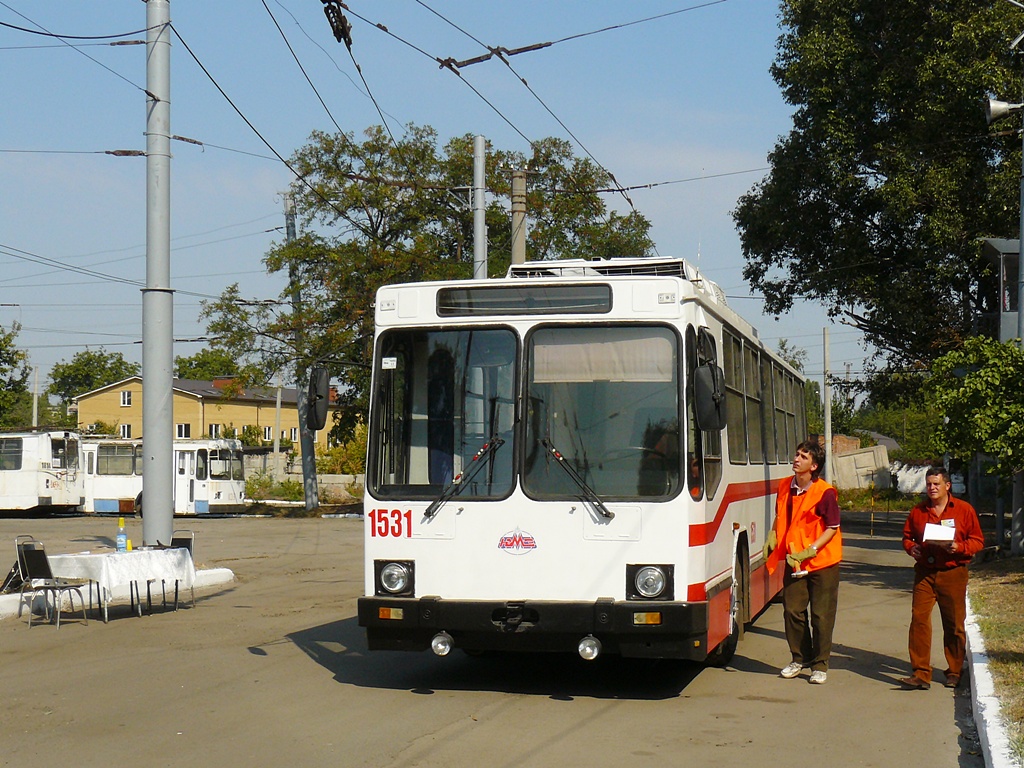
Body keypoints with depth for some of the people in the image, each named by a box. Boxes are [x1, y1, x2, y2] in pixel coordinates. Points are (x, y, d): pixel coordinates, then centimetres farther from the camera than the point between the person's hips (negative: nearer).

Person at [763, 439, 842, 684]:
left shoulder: (825, 493, -15)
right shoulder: (785, 487, 3)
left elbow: (832, 528, -12)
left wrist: (809, 551, -21)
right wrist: (772, 537, 4)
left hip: (822, 563, -5)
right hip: (794, 562, 5)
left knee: (821, 616, 1)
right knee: (792, 611, 6)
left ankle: (820, 664, 13)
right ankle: (800, 658, 23)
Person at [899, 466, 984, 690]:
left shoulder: (964, 510, 2)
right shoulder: (917, 511, 9)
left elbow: (978, 540, 3)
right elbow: (907, 537, 19)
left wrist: (960, 547, -15)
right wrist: (911, 548, -4)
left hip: (953, 573, -2)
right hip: (925, 573, 2)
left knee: (954, 625, 6)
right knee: (919, 619, -10)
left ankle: (954, 672, 21)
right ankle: (920, 674, -8)